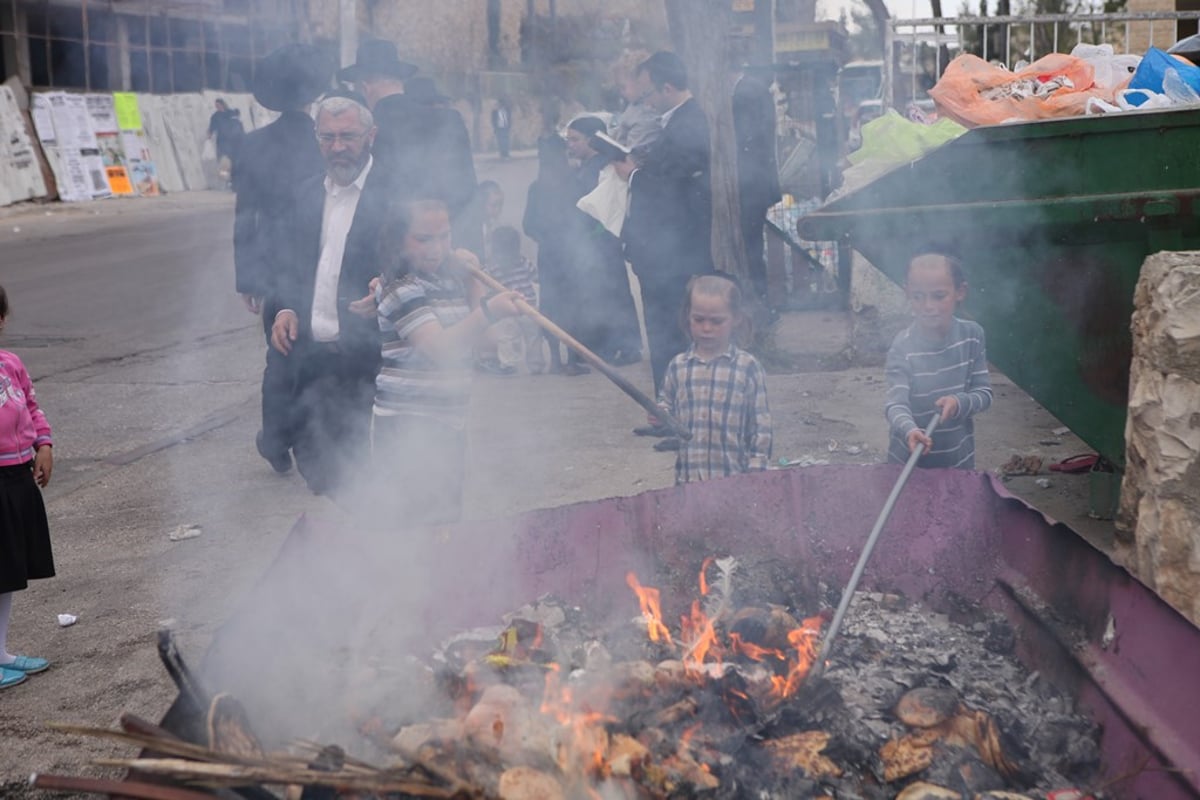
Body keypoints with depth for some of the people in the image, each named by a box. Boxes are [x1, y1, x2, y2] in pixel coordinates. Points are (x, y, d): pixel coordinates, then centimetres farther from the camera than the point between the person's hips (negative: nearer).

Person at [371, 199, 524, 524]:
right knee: (419, 520, -11)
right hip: (408, 424, -8)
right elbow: (439, 347, -28)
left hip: (448, 421, 8)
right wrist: (489, 312, -41)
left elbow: (474, 334, 13)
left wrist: (471, 276, 2)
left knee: (447, 515, 13)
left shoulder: (449, 278, 11)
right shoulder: (401, 288, -14)